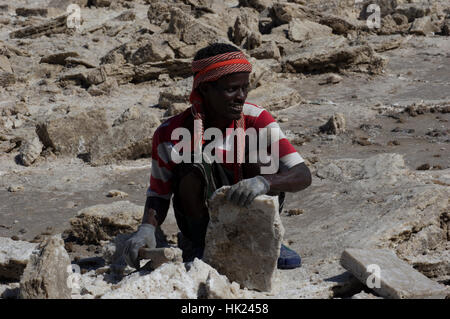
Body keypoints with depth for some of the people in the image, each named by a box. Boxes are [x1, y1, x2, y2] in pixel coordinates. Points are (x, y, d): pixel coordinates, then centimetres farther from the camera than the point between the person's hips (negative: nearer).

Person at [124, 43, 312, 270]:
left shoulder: (256, 119, -13)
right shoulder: (169, 135, -14)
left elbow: (303, 175, -21)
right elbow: (159, 194, -3)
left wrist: (263, 182, -43)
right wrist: (146, 229, -27)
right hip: (203, 221, -1)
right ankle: (202, 245, -8)